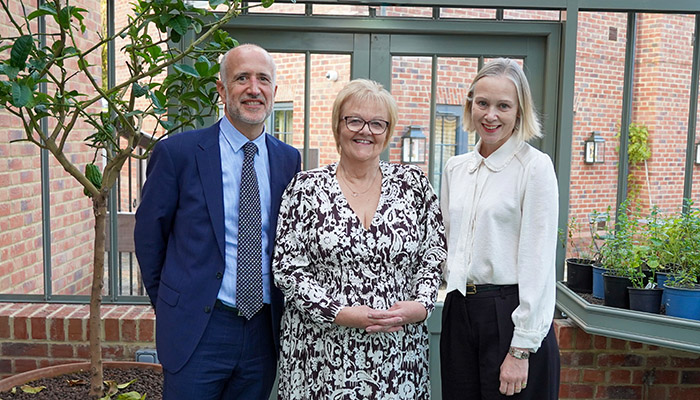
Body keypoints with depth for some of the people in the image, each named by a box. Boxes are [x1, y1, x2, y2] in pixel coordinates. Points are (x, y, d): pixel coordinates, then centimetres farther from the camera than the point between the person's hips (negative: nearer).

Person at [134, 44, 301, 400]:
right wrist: (168, 305, 4)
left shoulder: (289, 159, 3)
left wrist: (280, 308, 9)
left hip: (264, 329, 4)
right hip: (197, 330, -3)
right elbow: (149, 234, 0)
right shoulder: (177, 152, -8)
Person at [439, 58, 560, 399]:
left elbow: (537, 262, -13)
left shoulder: (535, 166, -10)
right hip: (458, 312, 6)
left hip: (511, 313, -5)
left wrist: (522, 349, -15)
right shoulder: (454, 168, 8)